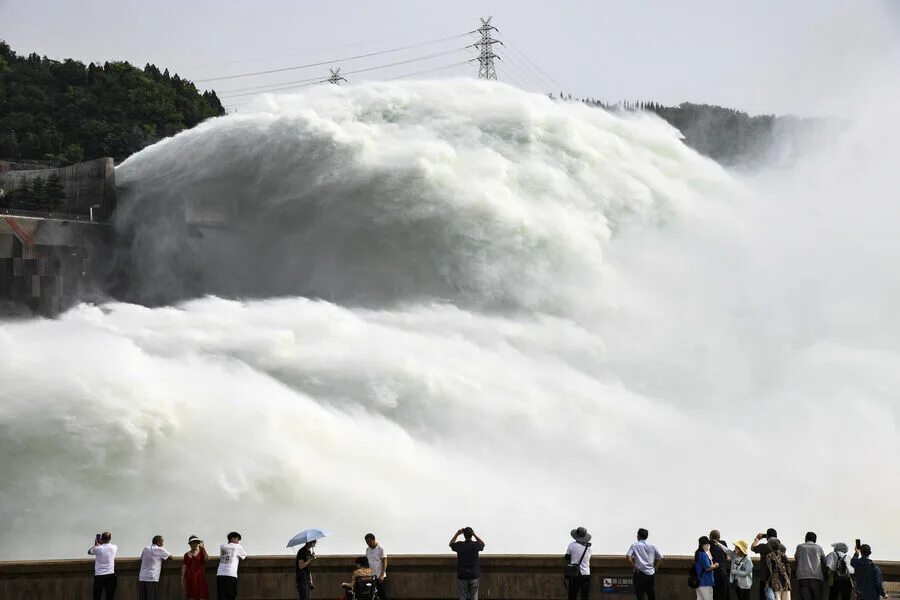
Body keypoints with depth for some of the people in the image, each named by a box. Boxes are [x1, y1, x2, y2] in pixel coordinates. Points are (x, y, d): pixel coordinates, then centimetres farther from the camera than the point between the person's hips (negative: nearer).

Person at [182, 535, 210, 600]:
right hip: (190, 577, 3)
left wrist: (203, 548, -29)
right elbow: (184, 566, 10)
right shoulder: (187, 555, 11)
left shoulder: (201, 552, 3)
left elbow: (207, 558, -17)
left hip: (199, 576, -3)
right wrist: (182, 579, 6)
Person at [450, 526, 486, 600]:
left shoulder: (460, 545, -10)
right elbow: (483, 543, 15)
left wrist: (457, 534, 8)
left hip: (462, 575, 0)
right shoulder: (476, 545, -10)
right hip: (474, 575, 0)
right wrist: (474, 534, 8)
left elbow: (451, 544, 12)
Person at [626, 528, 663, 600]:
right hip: (651, 573, 3)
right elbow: (660, 557, 3)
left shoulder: (635, 545, -1)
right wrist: (654, 566, 11)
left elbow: (628, 556, -15)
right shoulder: (652, 546, 7)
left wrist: (633, 566, -6)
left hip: (640, 573, -3)